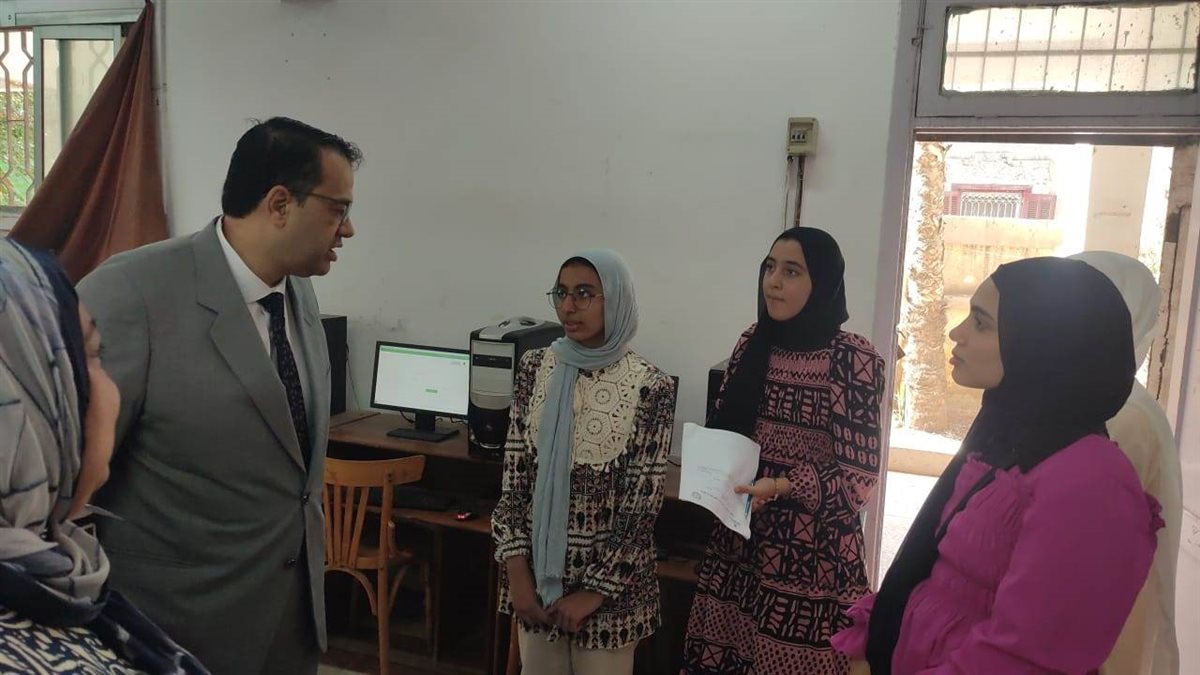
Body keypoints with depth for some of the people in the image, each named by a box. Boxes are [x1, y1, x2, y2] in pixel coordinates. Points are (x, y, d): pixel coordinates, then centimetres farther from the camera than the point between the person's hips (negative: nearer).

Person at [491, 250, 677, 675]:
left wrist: (593, 591, -12)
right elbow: (513, 477, -1)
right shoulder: (536, 368, -2)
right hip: (537, 568, 3)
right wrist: (517, 571, -7)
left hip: (610, 579, -3)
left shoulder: (650, 387, -12)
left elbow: (643, 507, -12)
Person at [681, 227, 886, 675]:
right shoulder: (752, 344, 5)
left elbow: (859, 475, -11)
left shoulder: (853, 359, -12)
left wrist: (781, 487, -23)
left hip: (812, 553, -4)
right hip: (738, 541, 5)